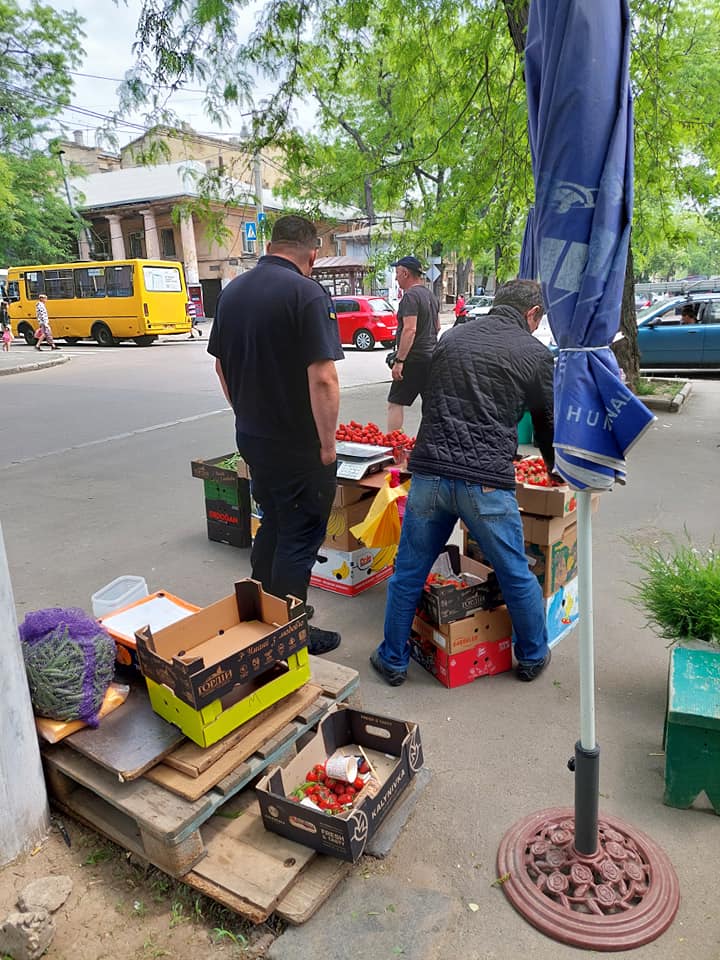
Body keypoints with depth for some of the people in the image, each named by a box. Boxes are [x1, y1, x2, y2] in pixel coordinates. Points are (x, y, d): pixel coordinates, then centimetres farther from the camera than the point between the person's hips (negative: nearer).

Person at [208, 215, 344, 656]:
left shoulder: (233, 291, 8)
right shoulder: (307, 293, -16)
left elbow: (222, 365, 15)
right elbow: (323, 378, -23)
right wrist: (328, 442, -14)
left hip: (252, 435, 8)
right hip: (298, 443, -8)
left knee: (273, 526, 23)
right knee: (299, 537, 6)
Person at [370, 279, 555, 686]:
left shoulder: (451, 338, 15)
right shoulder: (536, 355, 4)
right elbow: (549, 425, 14)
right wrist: (557, 470, 34)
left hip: (430, 473, 3)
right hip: (487, 483, -2)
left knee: (408, 573, 15)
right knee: (516, 576, 17)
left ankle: (393, 661, 29)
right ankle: (533, 657, 36)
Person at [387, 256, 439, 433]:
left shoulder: (410, 296, -13)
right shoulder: (431, 295, 16)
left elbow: (410, 330, -22)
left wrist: (399, 360, -24)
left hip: (414, 359, -9)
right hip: (432, 357, 9)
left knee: (395, 403, -6)